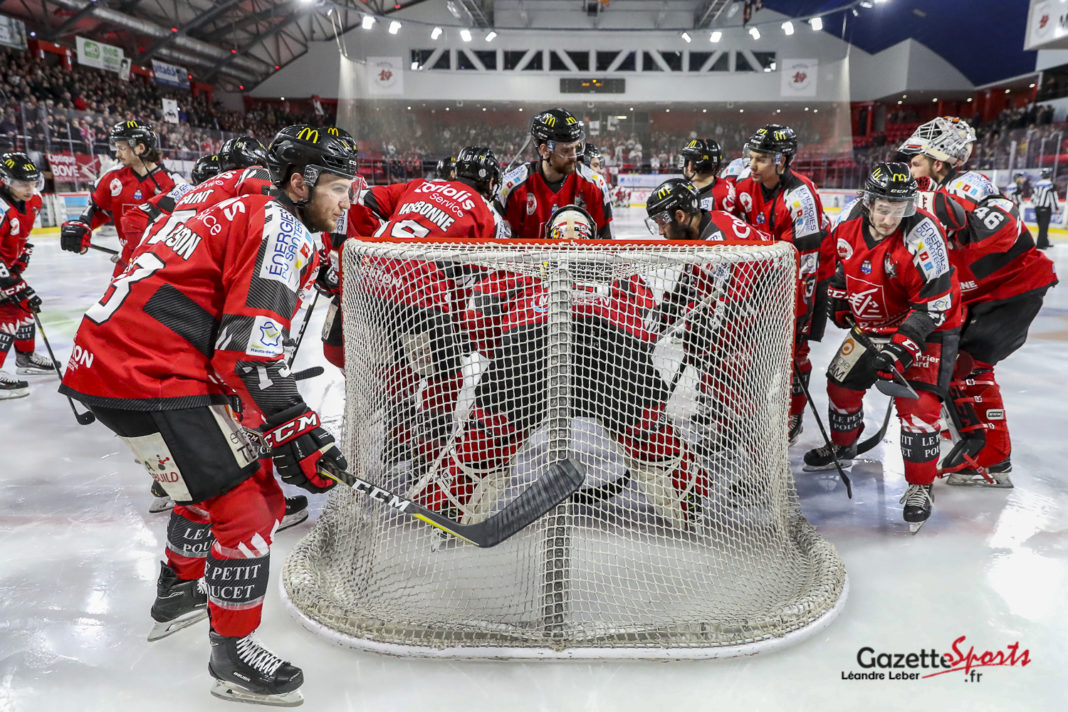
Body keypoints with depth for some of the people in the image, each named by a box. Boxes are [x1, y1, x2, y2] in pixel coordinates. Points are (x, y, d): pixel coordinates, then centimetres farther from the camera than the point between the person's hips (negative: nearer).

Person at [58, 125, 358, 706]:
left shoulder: (246, 214, 21)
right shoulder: (282, 228, -10)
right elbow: (248, 346, -21)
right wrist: (298, 433, -15)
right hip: (149, 379, -11)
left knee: (216, 474, 28)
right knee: (245, 502, -4)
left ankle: (178, 590, 47)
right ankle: (231, 655, 12)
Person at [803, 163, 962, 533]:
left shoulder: (921, 233, -29)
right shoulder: (850, 222, -12)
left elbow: (933, 301, -28)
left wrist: (902, 346, -33)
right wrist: (837, 297, 14)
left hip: (929, 325, -6)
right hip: (873, 323, 6)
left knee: (916, 404, -16)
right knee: (842, 382, 12)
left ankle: (920, 486, 2)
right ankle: (842, 447, 39)